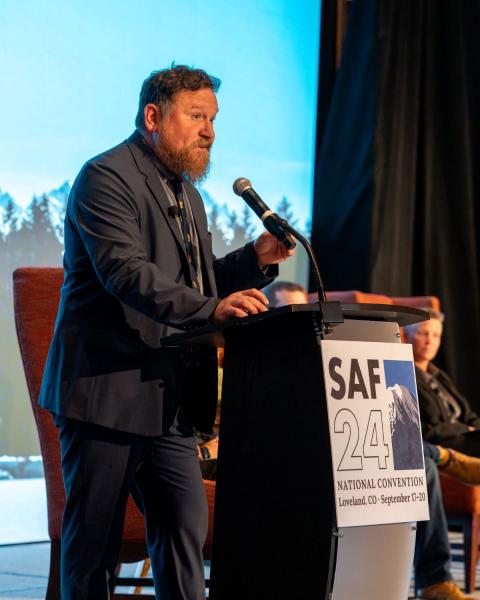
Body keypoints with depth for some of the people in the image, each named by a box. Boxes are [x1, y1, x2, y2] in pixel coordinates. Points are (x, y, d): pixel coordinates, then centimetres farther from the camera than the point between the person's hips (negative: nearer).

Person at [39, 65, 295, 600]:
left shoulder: (185, 192, 20)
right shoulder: (106, 177, -10)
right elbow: (126, 273, -24)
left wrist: (255, 259, 5)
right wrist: (211, 308, -35)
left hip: (167, 399, 8)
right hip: (107, 392, -8)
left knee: (185, 526, 4)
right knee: (94, 539, -1)